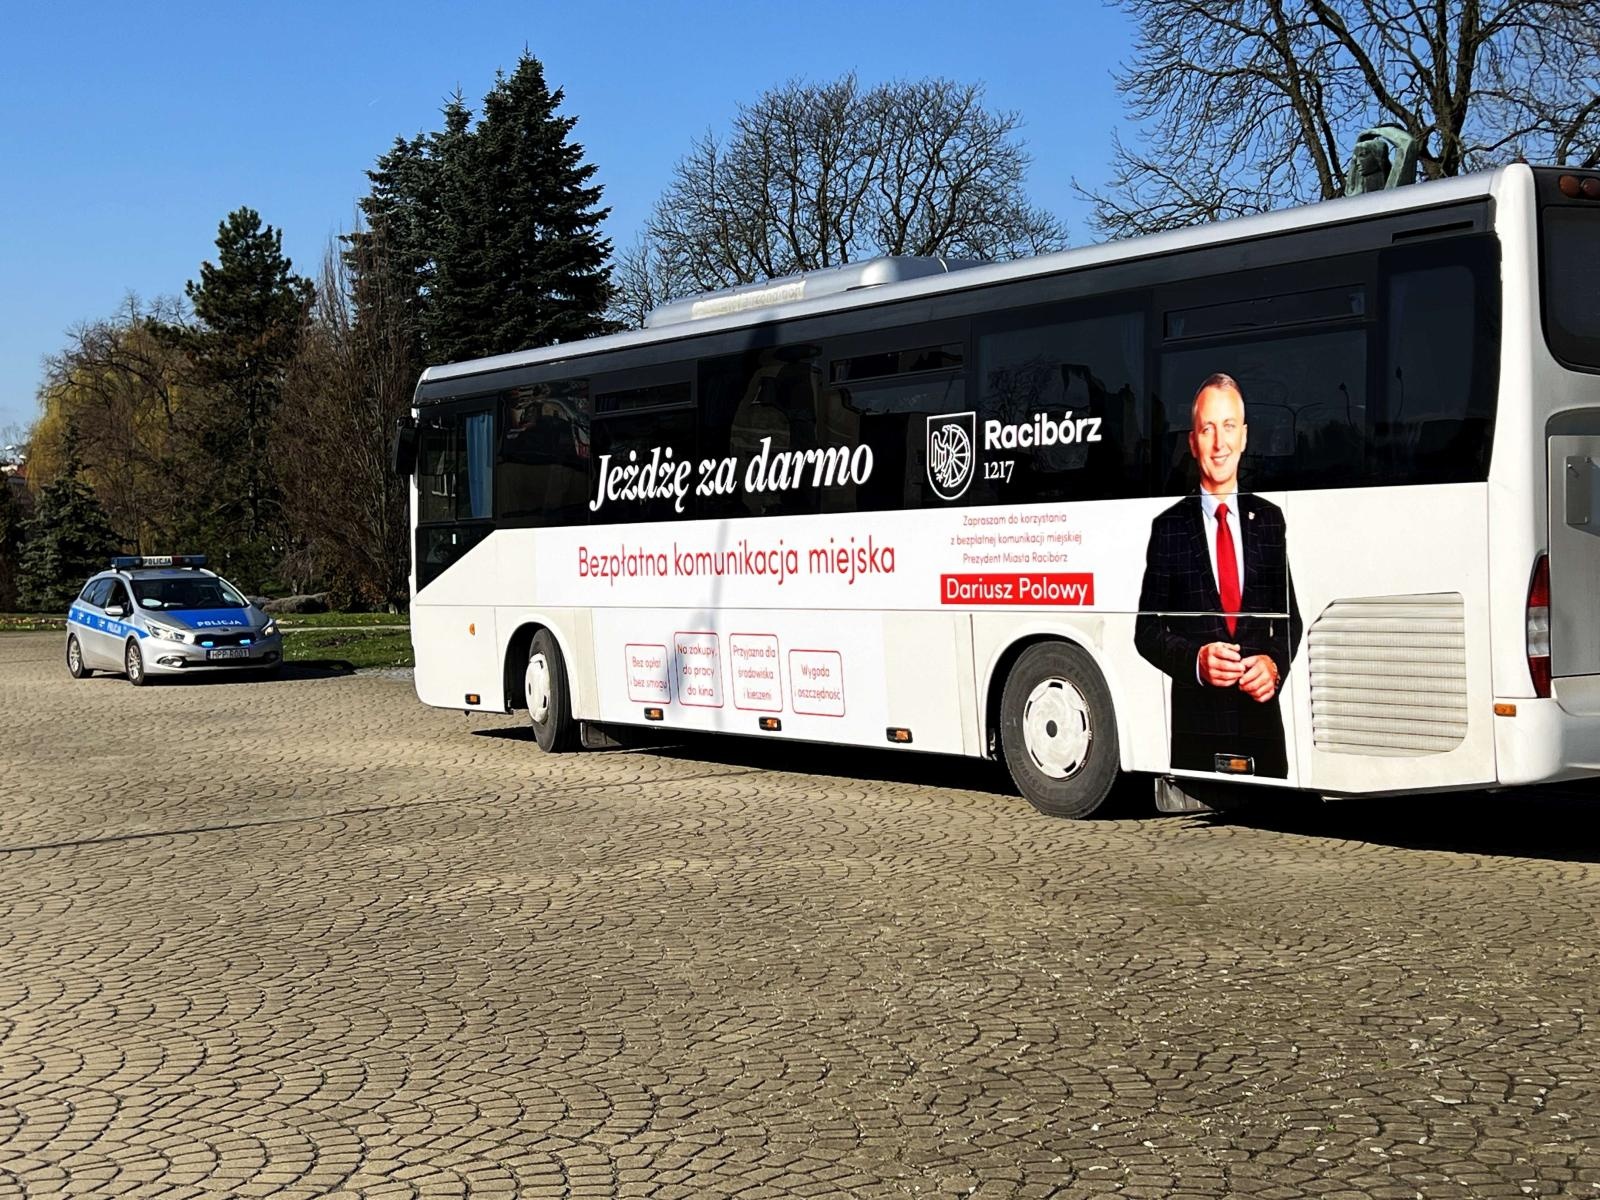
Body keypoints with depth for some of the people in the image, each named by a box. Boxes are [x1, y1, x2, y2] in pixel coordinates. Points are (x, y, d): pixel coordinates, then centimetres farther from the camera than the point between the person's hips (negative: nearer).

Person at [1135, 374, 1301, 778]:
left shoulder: (1269, 520, 10)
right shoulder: (1169, 528, 2)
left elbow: (1290, 615, 14)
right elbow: (1147, 629, 2)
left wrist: (1275, 663, -6)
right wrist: (1196, 660, -15)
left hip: (1262, 719, 3)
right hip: (1195, 727, -2)